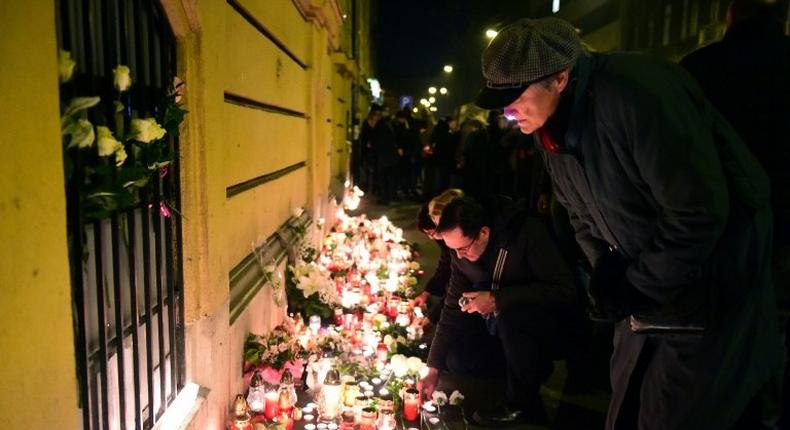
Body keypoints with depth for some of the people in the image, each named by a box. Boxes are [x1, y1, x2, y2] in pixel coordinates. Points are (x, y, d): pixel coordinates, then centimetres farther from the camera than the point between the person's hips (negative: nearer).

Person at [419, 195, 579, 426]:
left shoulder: (529, 233, -27)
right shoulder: (461, 253, -9)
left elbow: (563, 290, -30)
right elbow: (454, 308, -3)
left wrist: (497, 300, -33)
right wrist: (434, 368, -6)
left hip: (553, 327, -6)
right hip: (505, 327, 7)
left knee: (510, 313, -34)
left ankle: (521, 404, -14)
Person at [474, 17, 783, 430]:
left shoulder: (635, 94, -29)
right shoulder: (551, 130, -1)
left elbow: (700, 214, -28)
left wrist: (634, 289, -20)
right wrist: (607, 279, -4)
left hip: (711, 290, -7)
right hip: (645, 295, 8)